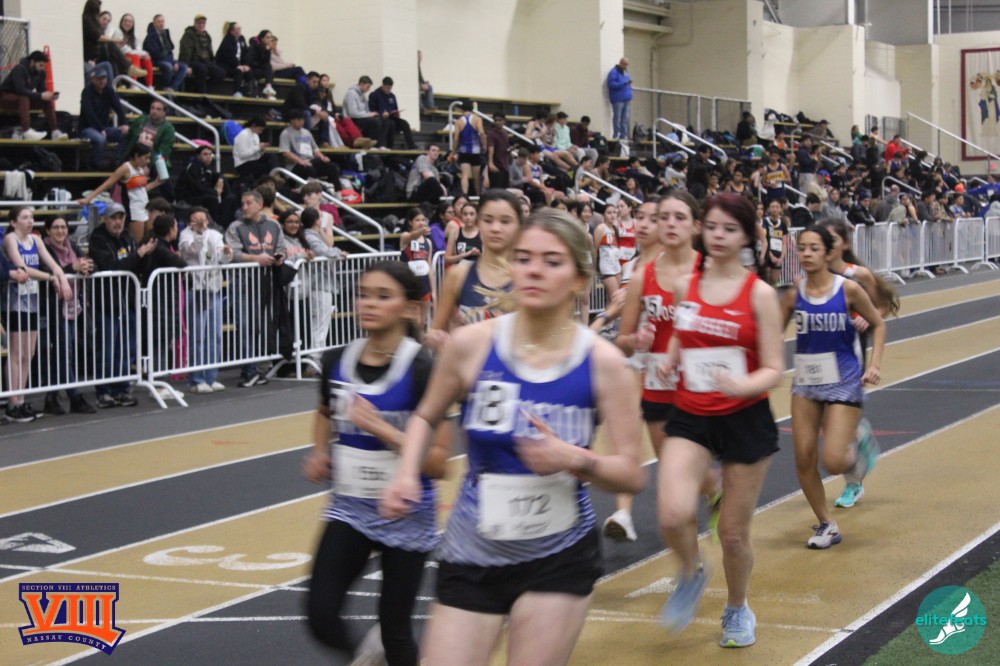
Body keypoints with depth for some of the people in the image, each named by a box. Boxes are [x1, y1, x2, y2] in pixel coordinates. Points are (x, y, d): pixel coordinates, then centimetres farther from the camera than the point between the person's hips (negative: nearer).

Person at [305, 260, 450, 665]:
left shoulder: (422, 371, -17)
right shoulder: (337, 362, -2)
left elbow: (437, 463, -18)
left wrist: (379, 427, -26)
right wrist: (319, 454, 3)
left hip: (406, 515, -4)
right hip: (349, 510, 4)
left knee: (394, 630, 6)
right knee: (320, 617, -6)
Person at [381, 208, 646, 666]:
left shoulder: (602, 362, -9)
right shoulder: (472, 344, -7)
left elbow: (632, 476, -5)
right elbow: (426, 417, 11)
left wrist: (575, 459, -22)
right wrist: (407, 474, -5)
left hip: (559, 559, 0)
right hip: (472, 556, 0)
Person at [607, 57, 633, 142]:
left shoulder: (625, 72, 19)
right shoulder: (614, 72, -8)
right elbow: (612, 84, -19)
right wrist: (624, 83, -25)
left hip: (626, 99, 8)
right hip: (618, 100, -8)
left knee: (625, 119, 7)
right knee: (617, 118, -9)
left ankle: (624, 136, 10)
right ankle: (616, 136, -7)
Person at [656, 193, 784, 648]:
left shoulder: (759, 294, -8)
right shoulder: (685, 286, 3)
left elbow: (773, 370, -8)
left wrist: (742, 385, -29)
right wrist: (669, 361, 0)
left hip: (745, 419, -2)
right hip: (690, 418, 2)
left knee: (734, 532, 7)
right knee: (673, 514, -21)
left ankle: (737, 610, 36)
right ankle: (692, 573, 12)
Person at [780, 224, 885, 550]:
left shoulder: (848, 289, -9)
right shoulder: (793, 296, -2)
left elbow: (878, 325, 4)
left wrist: (874, 365, -6)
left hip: (843, 383, -3)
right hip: (805, 384, 3)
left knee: (834, 461, -13)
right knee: (804, 460, 0)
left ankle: (858, 445, 24)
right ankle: (826, 525, 19)